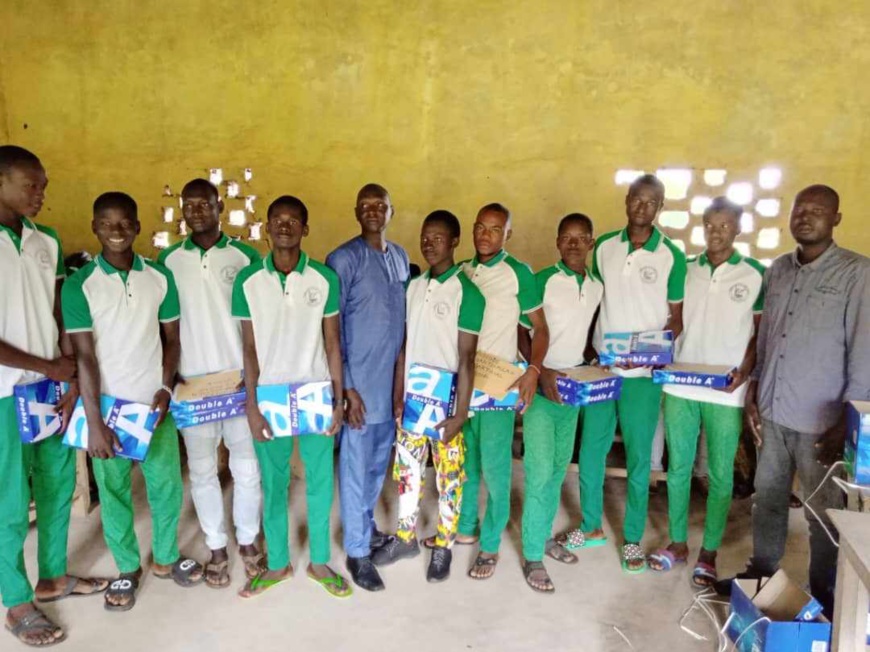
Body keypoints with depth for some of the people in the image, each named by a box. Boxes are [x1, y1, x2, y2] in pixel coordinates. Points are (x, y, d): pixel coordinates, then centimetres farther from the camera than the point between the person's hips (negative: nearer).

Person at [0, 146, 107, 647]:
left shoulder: (47, 241, 5)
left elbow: (61, 316, 7)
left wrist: (72, 377, -2)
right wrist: (51, 368, -12)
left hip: (52, 388, 5)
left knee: (58, 487, 16)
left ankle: (54, 577, 36)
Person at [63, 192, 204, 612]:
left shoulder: (160, 277, 1)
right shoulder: (79, 285, -7)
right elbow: (84, 355, -11)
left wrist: (166, 389, -6)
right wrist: (94, 422, -14)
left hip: (154, 402, 2)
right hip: (107, 405, -2)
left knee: (167, 484, 11)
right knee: (113, 492, 10)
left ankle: (165, 558, 33)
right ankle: (127, 570, 30)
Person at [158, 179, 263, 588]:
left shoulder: (245, 257, -1)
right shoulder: (168, 260, 3)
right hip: (192, 383, 1)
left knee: (247, 467, 6)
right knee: (202, 470, 10)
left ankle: (248, 540, 27)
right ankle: (216, 547, 27)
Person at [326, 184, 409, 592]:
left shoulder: (401, 257, 9)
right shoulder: (343, 260, -11)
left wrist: (404, 373, 13)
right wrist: (345, 386, -16)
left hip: (393, 379, 6)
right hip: (360, 382, -6)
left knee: (380, 461, 19)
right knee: (356, 467, 3)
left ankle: (366, 524, 39)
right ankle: (357, 551, 17)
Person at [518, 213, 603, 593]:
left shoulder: (598, 287, 7)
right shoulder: (542, 281, -10)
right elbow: (520, 331, -10)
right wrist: (540, 372, -19)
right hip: (541, 387, -6)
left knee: (559, 467, 14)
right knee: (539, 471, -6)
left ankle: (545, 535, 30)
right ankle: (532, 555, 6)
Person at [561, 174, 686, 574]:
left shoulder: (672, 256, -4)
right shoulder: (603, 246, 5)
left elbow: (676, 319, -1)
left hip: (642, 373, -3)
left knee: (638, 458, 6)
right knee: (590, 449, 11)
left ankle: (633, 539, 23)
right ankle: (591, 527, 29)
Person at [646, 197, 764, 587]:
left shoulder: (756, 275, 0)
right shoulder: (684, 270, 7)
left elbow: (762, 332, 1)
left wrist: (745, 369, -13)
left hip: (726, 392, -2)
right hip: (679, 386, 2)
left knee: (720, 474, 6)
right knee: (678, 467, 11)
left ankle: (709, 553, 21)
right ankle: (677, 543, 25)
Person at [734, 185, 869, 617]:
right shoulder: (777, 270, 8)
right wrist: (753, 394, 9)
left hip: (820, 419, -5)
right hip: (771, 411, 5)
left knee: (824, 512, 8)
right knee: (767, 498, 16)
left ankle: (823, 596, 26)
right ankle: (761, 574, 34)